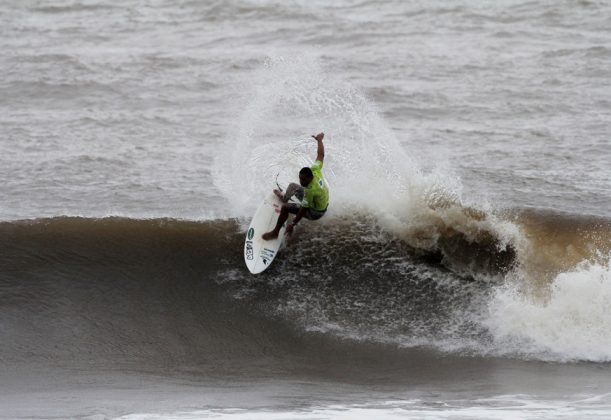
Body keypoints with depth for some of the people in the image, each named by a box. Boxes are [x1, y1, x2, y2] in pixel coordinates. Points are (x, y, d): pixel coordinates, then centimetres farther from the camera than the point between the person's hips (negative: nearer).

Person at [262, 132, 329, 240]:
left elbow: (304, 210, -35)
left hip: (315, 213, -9)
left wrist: (293, 224, -31)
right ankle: (284, 198, 56)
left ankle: (275, 232, -8)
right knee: (292, 186, 22)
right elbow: (321, 155, -5)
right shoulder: (315, 170, -21)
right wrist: (319, 140, 11)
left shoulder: (310, 190, -41)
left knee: (285, 207, -21)